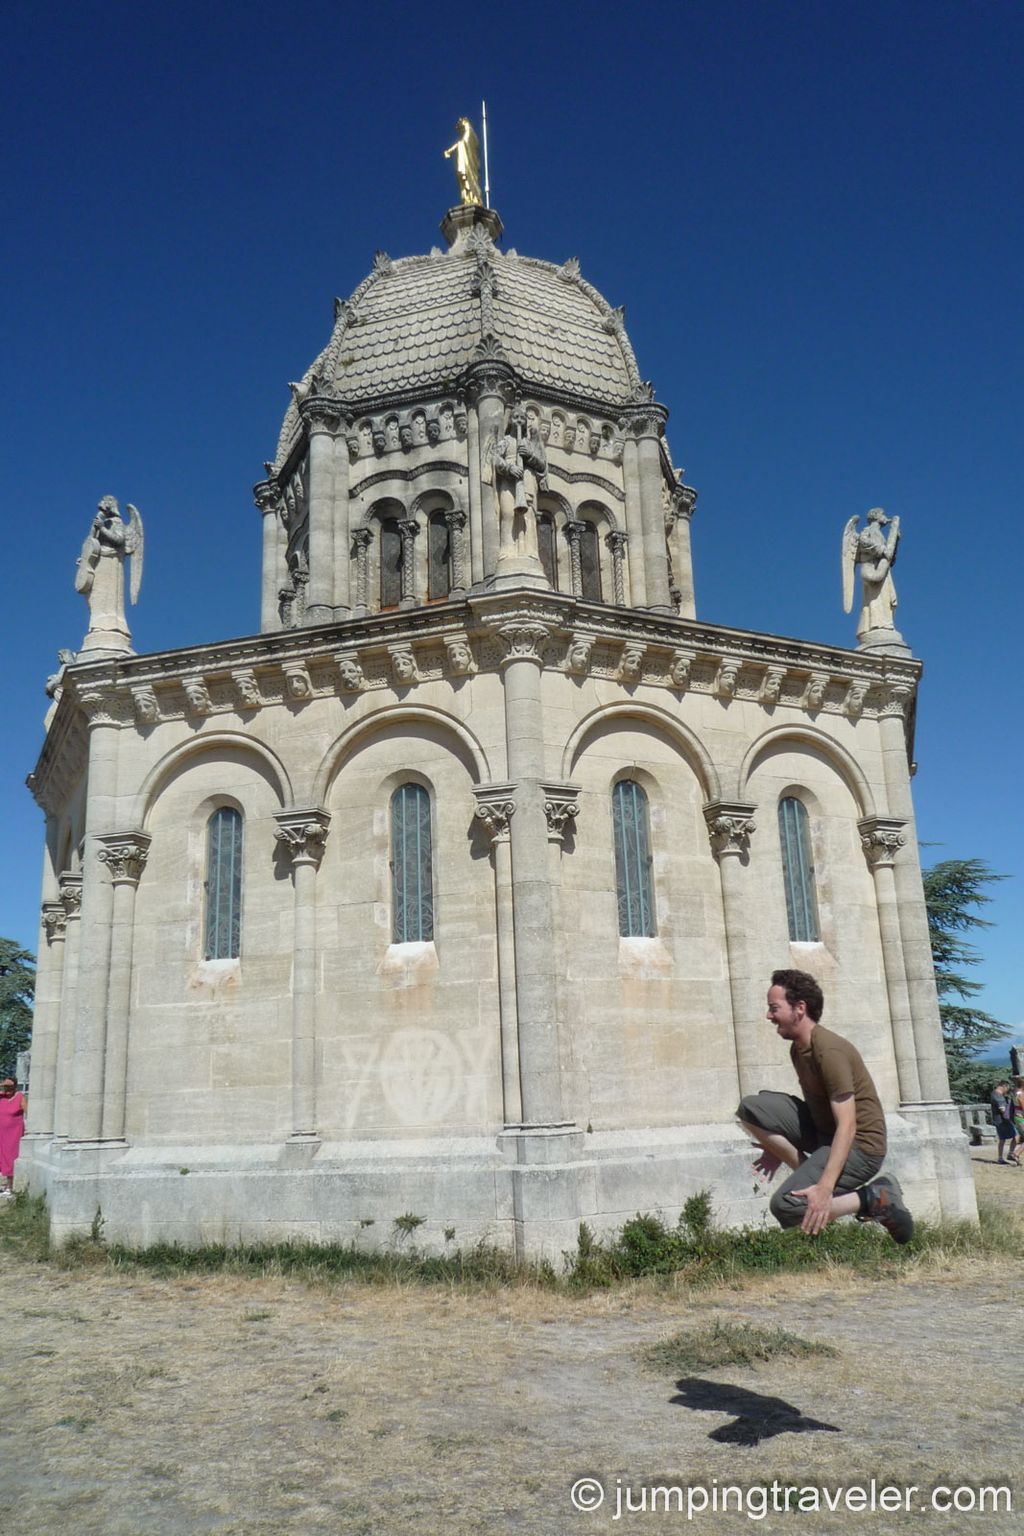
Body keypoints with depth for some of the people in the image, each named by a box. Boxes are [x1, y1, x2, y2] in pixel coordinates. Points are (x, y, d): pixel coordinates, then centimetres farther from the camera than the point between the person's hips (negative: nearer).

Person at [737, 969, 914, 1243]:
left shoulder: (829, 1051, -23)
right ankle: (810, 1175, 2)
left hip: (858, 1146, -9)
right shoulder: (798, 1048, 7)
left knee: (786, 1208, -24)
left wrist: (824, 1188, -33)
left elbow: (847, 1125, -27)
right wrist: (778, 1149, 20)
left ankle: (875, 1198, -8)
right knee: (750, 1108, -4)